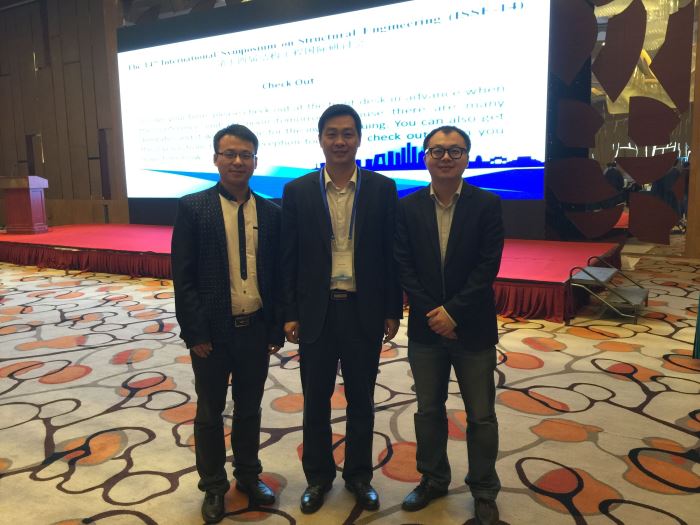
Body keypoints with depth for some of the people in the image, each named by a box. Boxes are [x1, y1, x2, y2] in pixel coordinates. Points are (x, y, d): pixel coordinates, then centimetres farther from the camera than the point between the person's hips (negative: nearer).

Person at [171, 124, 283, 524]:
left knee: (249, 409, 18)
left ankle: (249, 476, 38)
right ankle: (214, 487, 33)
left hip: (256, 330, 2)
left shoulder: (271, 213, 2)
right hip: (213, 331, -2)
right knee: (210, 413, 14)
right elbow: (183, 277, -8)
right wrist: (196, 333, -11)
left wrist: (277, 329, 2)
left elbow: (278, 275, 5)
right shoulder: (193, 207, -6)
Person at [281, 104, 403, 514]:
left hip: (364, 312, 0)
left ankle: (359, 475, 34)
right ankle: (318, 476, 34)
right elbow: (289, 258, 1)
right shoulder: (298, 191, 0)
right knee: (316, 400, 13)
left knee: (361, 400, 14)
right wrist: (290, 314, -1)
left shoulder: (383, 189, -1)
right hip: (316, 312, 0)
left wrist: (393, 310, 0)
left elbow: (392, 254, 1)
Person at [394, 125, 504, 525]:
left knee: (481, 414, 10)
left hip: (473, 328, -2)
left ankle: (484, 491, 29)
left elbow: (488, 267, -10)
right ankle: (433, 478, 36)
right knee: (429, 410, 16)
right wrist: (433, 313, -12)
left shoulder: (487, 205, -5)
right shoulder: (409, 207, 1)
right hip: (426, 326, 2)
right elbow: (404, 266, -3)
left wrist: (453, 311, -16)